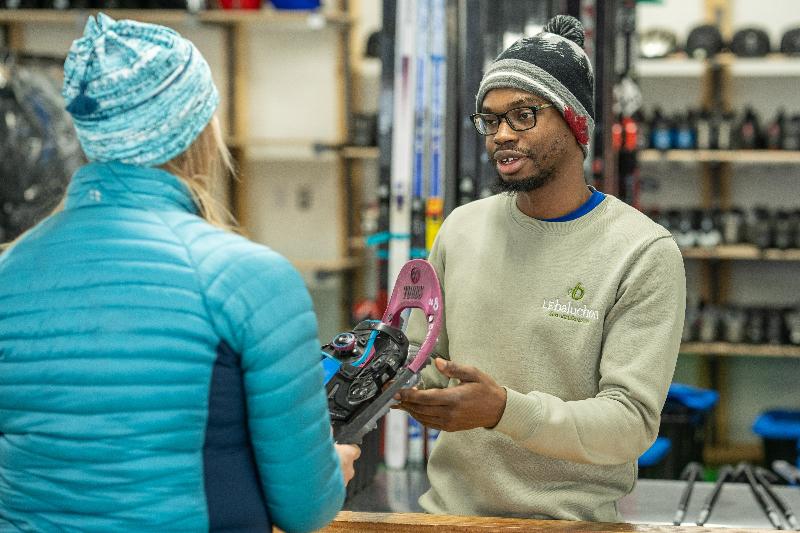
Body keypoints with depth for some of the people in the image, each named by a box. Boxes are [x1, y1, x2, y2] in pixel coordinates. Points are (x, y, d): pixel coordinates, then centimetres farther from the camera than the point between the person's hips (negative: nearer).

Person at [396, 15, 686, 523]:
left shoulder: (644, 252, -8)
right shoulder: (462, 228, 8)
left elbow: (632, 423, -15)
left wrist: (504, 410, -29)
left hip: (571, 516, -3)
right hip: (450, 507, 3)